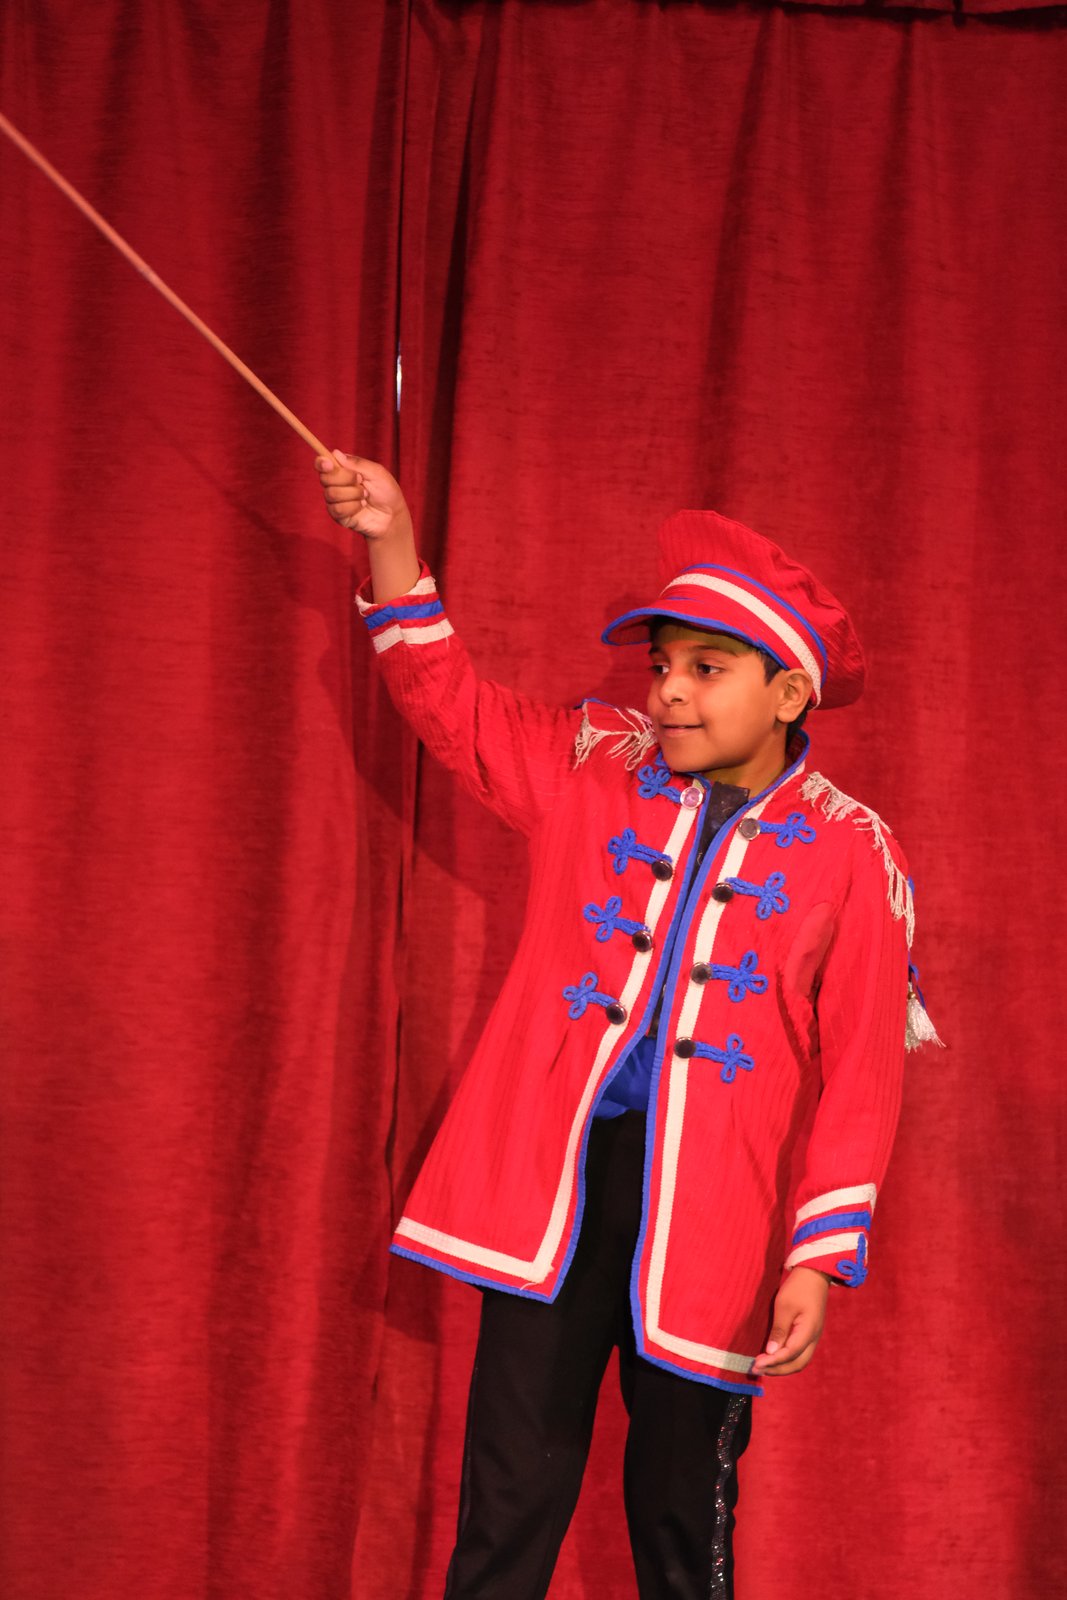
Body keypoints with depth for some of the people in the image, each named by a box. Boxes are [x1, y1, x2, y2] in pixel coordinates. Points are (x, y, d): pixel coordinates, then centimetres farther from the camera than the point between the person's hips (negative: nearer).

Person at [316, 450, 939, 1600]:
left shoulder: (851, 856, -4)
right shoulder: (593, 769, 5)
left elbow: (860, 1076, -4)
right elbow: (449, 702, 12)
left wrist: (821, 1260, -9)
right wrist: (392, 543, 0)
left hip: (709, 1215, -2)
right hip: (554, 1179, 2)